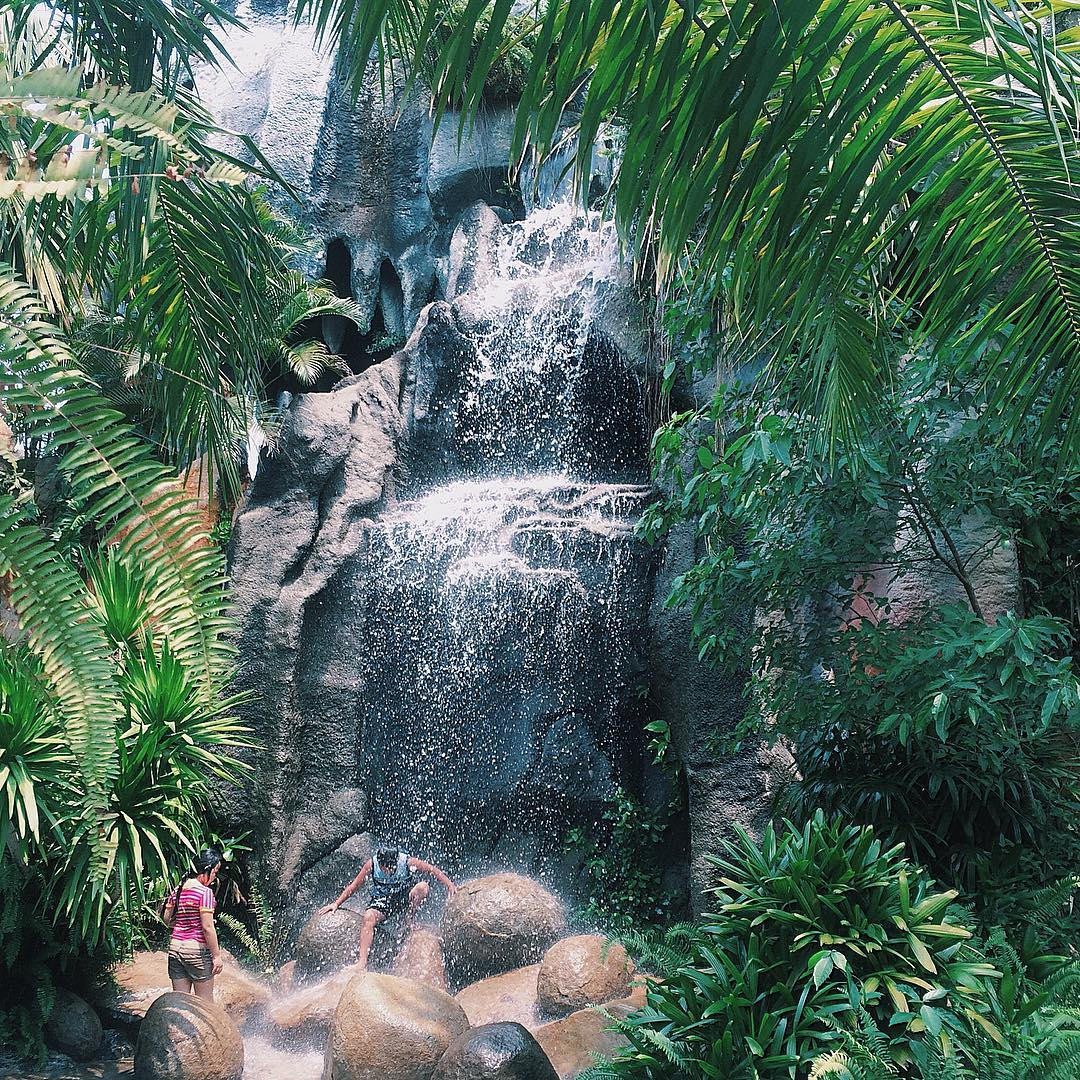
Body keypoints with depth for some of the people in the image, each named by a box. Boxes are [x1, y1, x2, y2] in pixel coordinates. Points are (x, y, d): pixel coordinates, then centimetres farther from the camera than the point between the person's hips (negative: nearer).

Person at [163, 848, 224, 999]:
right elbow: (207, 927, -16)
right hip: (197, 949, -6)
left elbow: (167, 920, 13)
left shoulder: (177, 890, 7)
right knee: (205, 1001, 7)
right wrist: (217, 955, -11)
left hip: (175, 946, 6)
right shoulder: (205, 892, -14)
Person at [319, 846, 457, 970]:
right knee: (368, 917, -31)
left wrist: (449, 884, -21)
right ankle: (362, 961, -33)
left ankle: (409, 922, -9)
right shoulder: (371, 865, -18)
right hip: (382, 900, 0)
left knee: (423, 887, -30)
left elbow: (434, 870, -11)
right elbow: (353, 886, -6)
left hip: (405, 898, 0)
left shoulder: (408, 862, -21)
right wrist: (336, 903, -8)